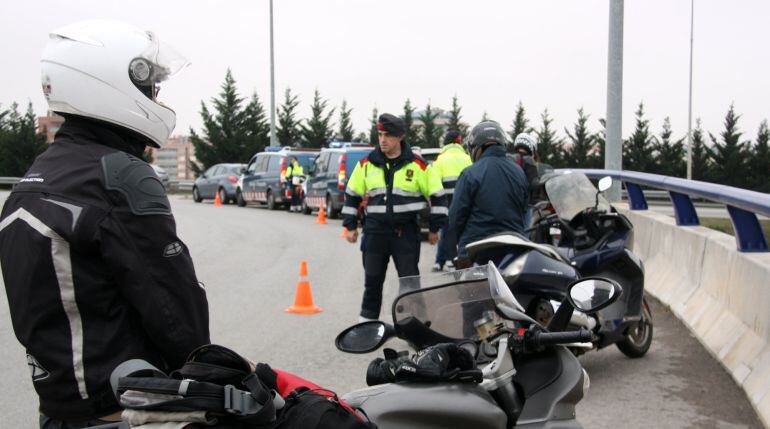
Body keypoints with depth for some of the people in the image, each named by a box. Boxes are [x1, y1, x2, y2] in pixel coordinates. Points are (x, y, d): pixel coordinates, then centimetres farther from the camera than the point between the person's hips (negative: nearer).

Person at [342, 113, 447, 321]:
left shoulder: (417, 165, -3)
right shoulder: (367, 164, 4)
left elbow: (437, 195, 3)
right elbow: (351, 195, 14)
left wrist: (434, 228, 3)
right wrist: (351, 226, 11)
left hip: (406, 231, -2)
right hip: (375, 231, 2)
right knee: (372, 281, 9)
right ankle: (367, 321, 20)